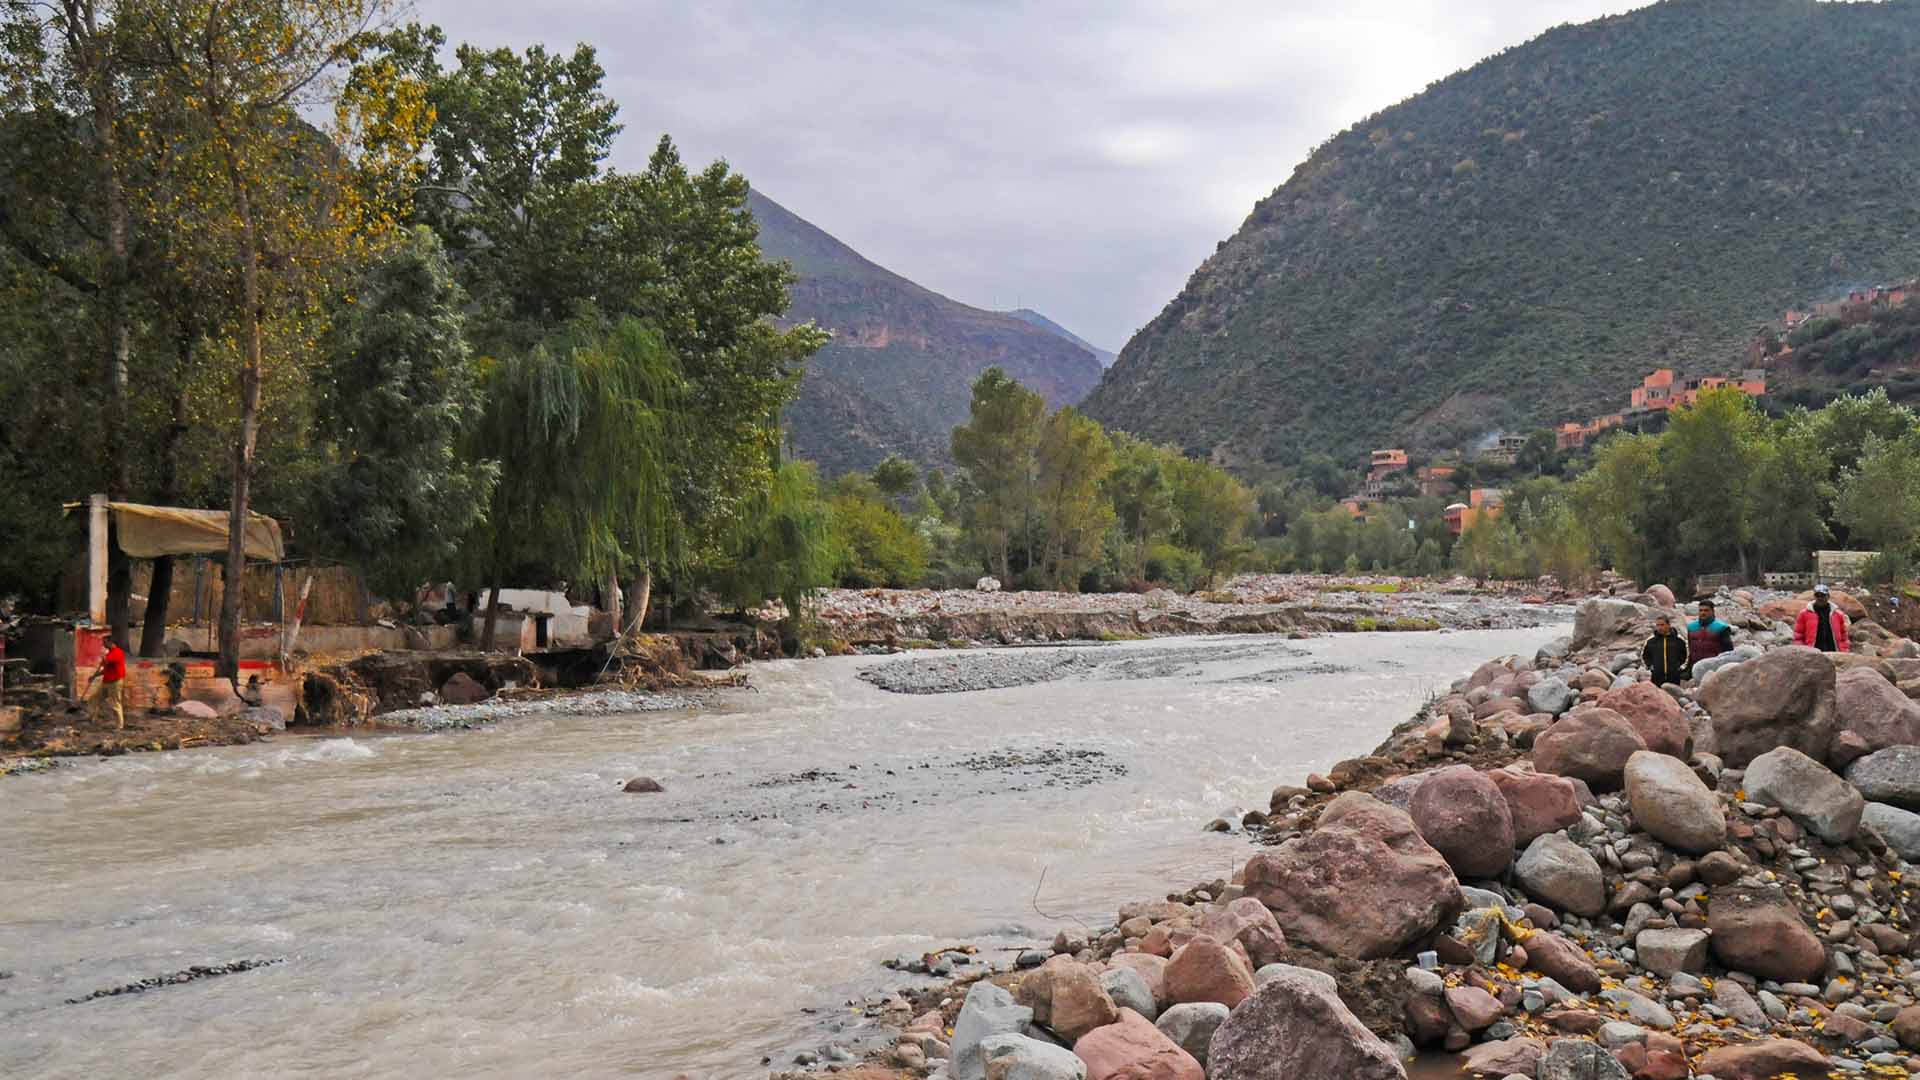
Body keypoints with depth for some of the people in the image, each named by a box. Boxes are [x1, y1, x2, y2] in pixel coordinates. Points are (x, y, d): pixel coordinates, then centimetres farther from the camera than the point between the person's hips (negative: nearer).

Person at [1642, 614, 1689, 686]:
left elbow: (1687, 654, 15)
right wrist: (1649, 666, 8)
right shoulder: (1650, 640, 3)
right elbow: (1644, 655, 18)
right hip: (1657, 677, 0)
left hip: (1674, 677, 0)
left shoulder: (1679, 640, 2)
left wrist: (1682, 667, 7)